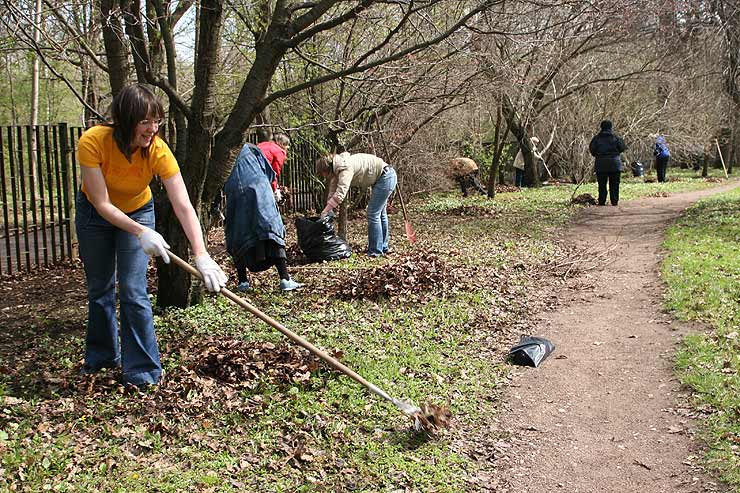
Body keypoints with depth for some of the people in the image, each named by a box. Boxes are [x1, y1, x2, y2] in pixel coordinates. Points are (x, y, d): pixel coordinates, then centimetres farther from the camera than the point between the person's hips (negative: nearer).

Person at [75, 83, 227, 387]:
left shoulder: (158, 150, -32)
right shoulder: (93, 141, -33)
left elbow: (184, 206, -37)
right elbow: (102, 203, -31)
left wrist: (201, 255, -47)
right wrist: (141, 233, -43)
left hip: (138, 211, -1)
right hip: (95, 214, 1)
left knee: (133, 292, -11)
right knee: (99, 289, 13)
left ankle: (142, 370, 0)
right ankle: (102, 356, 33)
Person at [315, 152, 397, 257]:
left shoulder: (345, 168, -26)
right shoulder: (338, 168, 3)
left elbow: (340, 193, -34)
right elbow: (333, 189, 7)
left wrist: (325, 211, -32)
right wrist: (329, 209, -1)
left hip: (386, 176, -11)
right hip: (386, 177, 11)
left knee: (373, 214, -8)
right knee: (380, 213, 19)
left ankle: (376, 251, -2)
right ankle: (383, 247, 31)